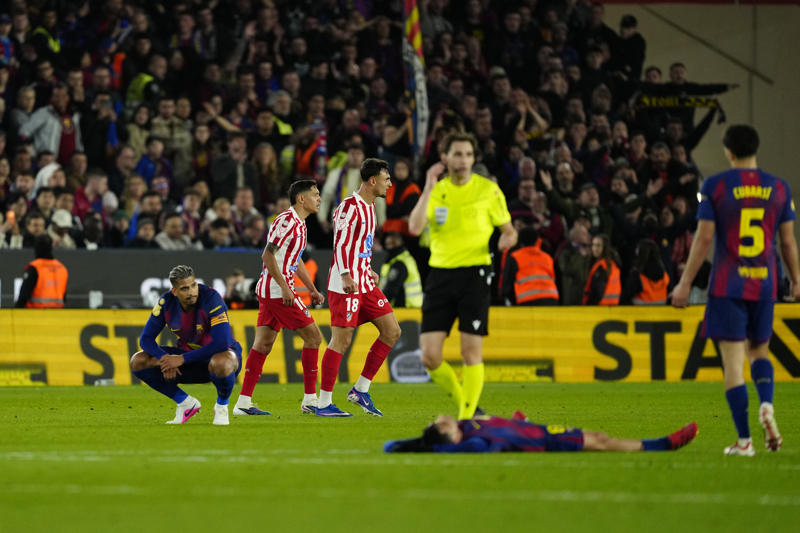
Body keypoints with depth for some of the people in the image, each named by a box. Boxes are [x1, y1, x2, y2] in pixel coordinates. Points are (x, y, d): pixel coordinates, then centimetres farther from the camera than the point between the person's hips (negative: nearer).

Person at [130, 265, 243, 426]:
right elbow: (146, 339, -7)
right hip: (190, 355, 5)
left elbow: (221, 343, -34)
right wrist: (164, 359, -29)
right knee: (138, 362, -11)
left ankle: (222, 406, -9)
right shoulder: (167, 302, -11)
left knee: (221, 364, -44)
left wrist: (182, 359, -33)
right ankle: (186, 403, 4)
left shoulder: (210, 298, -26)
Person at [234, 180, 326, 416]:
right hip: (278, 290, -10)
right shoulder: (287, 220, -14)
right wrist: (285, 287, -22)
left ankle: (243, 402, 4)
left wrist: (312, 290, 26)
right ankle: (310, 400, -2)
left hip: (267, 291, 10)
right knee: (313, 336, -5)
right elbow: (268, 255, -19)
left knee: (262, 344, 6)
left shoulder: (298, 223, 17)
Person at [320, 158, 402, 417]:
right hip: (345, 285, -9)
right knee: (342, 339, -8)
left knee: (392, 331, 4)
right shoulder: (349, 206, -13)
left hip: (364, 283, 10)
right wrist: (346, 276, -30)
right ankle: (324, 403, -3)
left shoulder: (369, 206, 15)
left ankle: (360, 389, 9)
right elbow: (340, 243, -21)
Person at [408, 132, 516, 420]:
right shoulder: (436, 191, 6)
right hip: (440, 274, 2)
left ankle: (467, 418, 1)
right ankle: (463, 403, 18)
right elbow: (415, 228, -11)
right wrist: (429, 188, -15)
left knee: (471, 353, -9)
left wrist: (507, 239, -14)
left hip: (475, 274, -2)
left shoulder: (488, 190, 2)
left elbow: (508, 229, 10)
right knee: (430, 356, -4)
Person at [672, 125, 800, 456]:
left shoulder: (715, 186, -4)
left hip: (728, 286, -3)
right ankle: (766, 405, -9)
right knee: (759, 350, 20)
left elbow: (704, 238, -7)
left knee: (733, 360, -2)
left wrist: (685, 283, -1)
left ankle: (744, 440, -7)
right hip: (764, 285, 3)